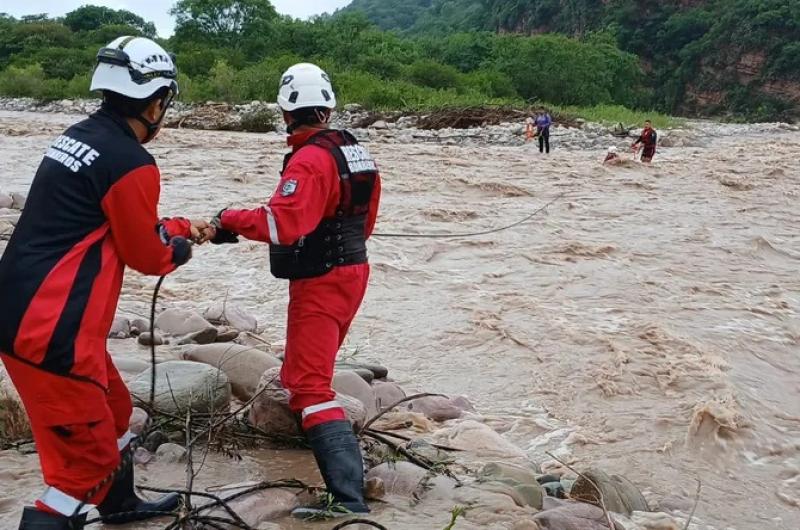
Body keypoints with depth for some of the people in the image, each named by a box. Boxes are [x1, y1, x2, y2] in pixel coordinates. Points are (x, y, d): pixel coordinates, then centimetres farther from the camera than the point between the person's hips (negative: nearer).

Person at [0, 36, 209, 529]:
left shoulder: (79, 136, 11)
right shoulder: (132, 164, -17)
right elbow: (147, 253, -6)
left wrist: (184, 226, 30)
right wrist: (182, 248, 15)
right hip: (51, 332, -10)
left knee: (112, 411, 28)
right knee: (88, 459, 1)